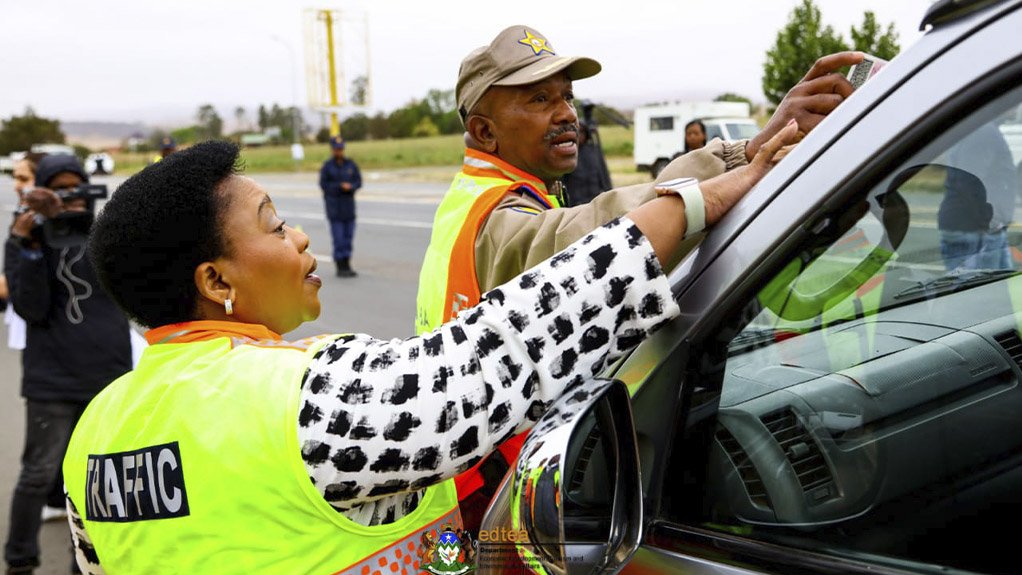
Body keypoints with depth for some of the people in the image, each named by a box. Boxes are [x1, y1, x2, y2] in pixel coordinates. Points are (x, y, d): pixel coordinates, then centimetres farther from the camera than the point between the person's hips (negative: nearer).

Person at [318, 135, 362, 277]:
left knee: (348, 236, 5)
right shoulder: (327, 166, -4)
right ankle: (340, 267, 0)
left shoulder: (351, 164, 5)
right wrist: (341, 186, -16)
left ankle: (347, 265, 13)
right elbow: (324, 185, -7)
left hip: (349, 204, 4)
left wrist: (351, 186, -17)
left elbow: (358, 181, 4)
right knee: (338, 238, -5)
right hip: (334, 206, -4)